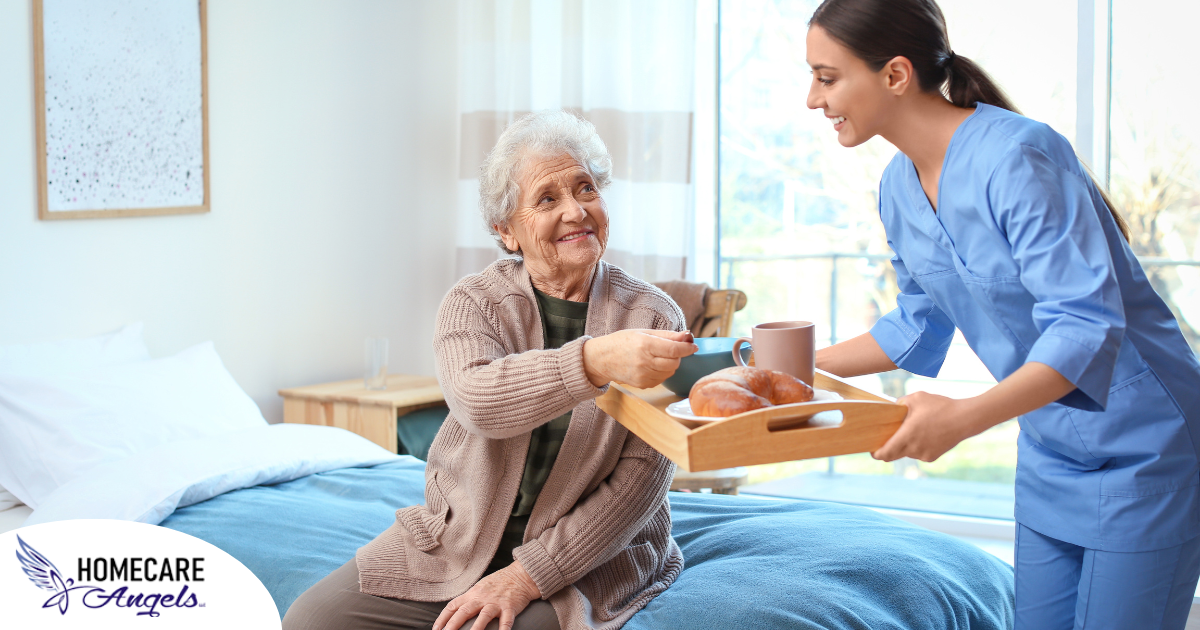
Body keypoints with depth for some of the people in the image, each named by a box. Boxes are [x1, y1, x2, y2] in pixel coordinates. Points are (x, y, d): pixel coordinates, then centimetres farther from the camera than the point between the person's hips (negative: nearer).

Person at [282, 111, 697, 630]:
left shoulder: (655, 318, -4)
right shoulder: (474, 301, -1)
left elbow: (642, 477, -10)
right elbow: (477, 401, -24)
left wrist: (527, 578, -18)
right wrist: (595, 361, -42)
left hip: (586, 558, -2)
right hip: (453, 543, 3)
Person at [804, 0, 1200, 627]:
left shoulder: (1017, 157, -25)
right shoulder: (899, 186, 2)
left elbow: (1086, 325, -30)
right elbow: (919, 325, 15)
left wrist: (965, 416, -41)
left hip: (1140, 451, -8)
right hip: (1049, 454, 8)